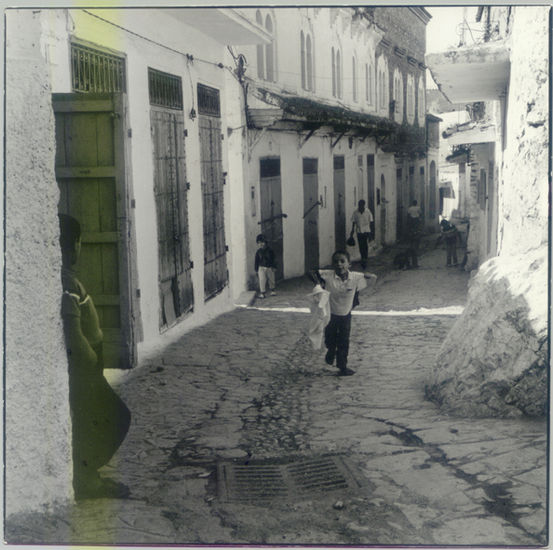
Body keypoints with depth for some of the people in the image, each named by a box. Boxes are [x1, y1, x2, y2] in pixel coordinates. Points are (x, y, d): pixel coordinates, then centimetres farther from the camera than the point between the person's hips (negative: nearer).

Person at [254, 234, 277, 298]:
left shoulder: (270, 250, -2)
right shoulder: (258, 251, 0)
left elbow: (273, 259, 2)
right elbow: (256, 261, 5)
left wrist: (274, 267, -2)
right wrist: (256, 269, 4)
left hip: (270, 267, 1)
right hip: (261, 268, -1)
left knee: (271, 280, 9)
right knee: (262, 280, -10)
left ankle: (272, 291, 29)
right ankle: (262, 293, -5)